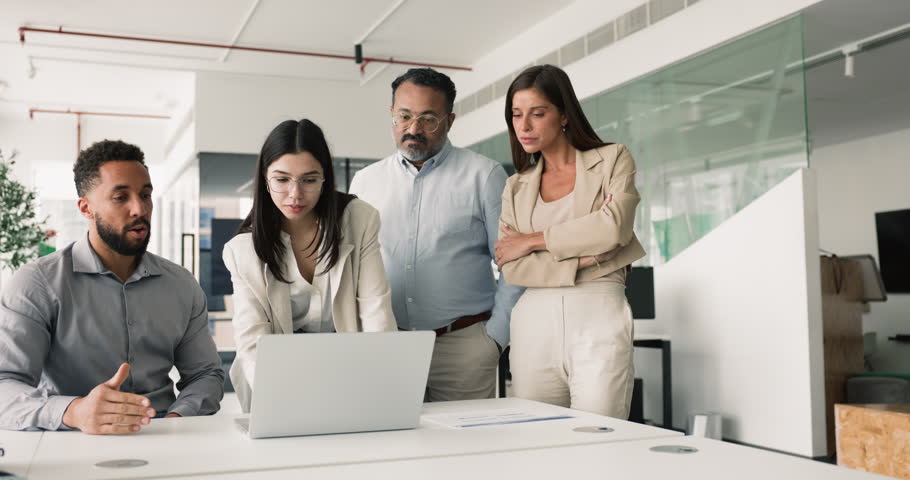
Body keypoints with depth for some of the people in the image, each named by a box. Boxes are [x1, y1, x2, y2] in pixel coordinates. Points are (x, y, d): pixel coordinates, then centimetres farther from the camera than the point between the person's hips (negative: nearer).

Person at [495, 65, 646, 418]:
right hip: (534, 323, 3)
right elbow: (510, 268, 2)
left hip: (597, 315, -3)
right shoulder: (516, 188, 15)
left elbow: (613, 227, -11)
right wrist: (585, 259, -8)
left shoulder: (612, 160, 8)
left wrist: (534, 240, -5)